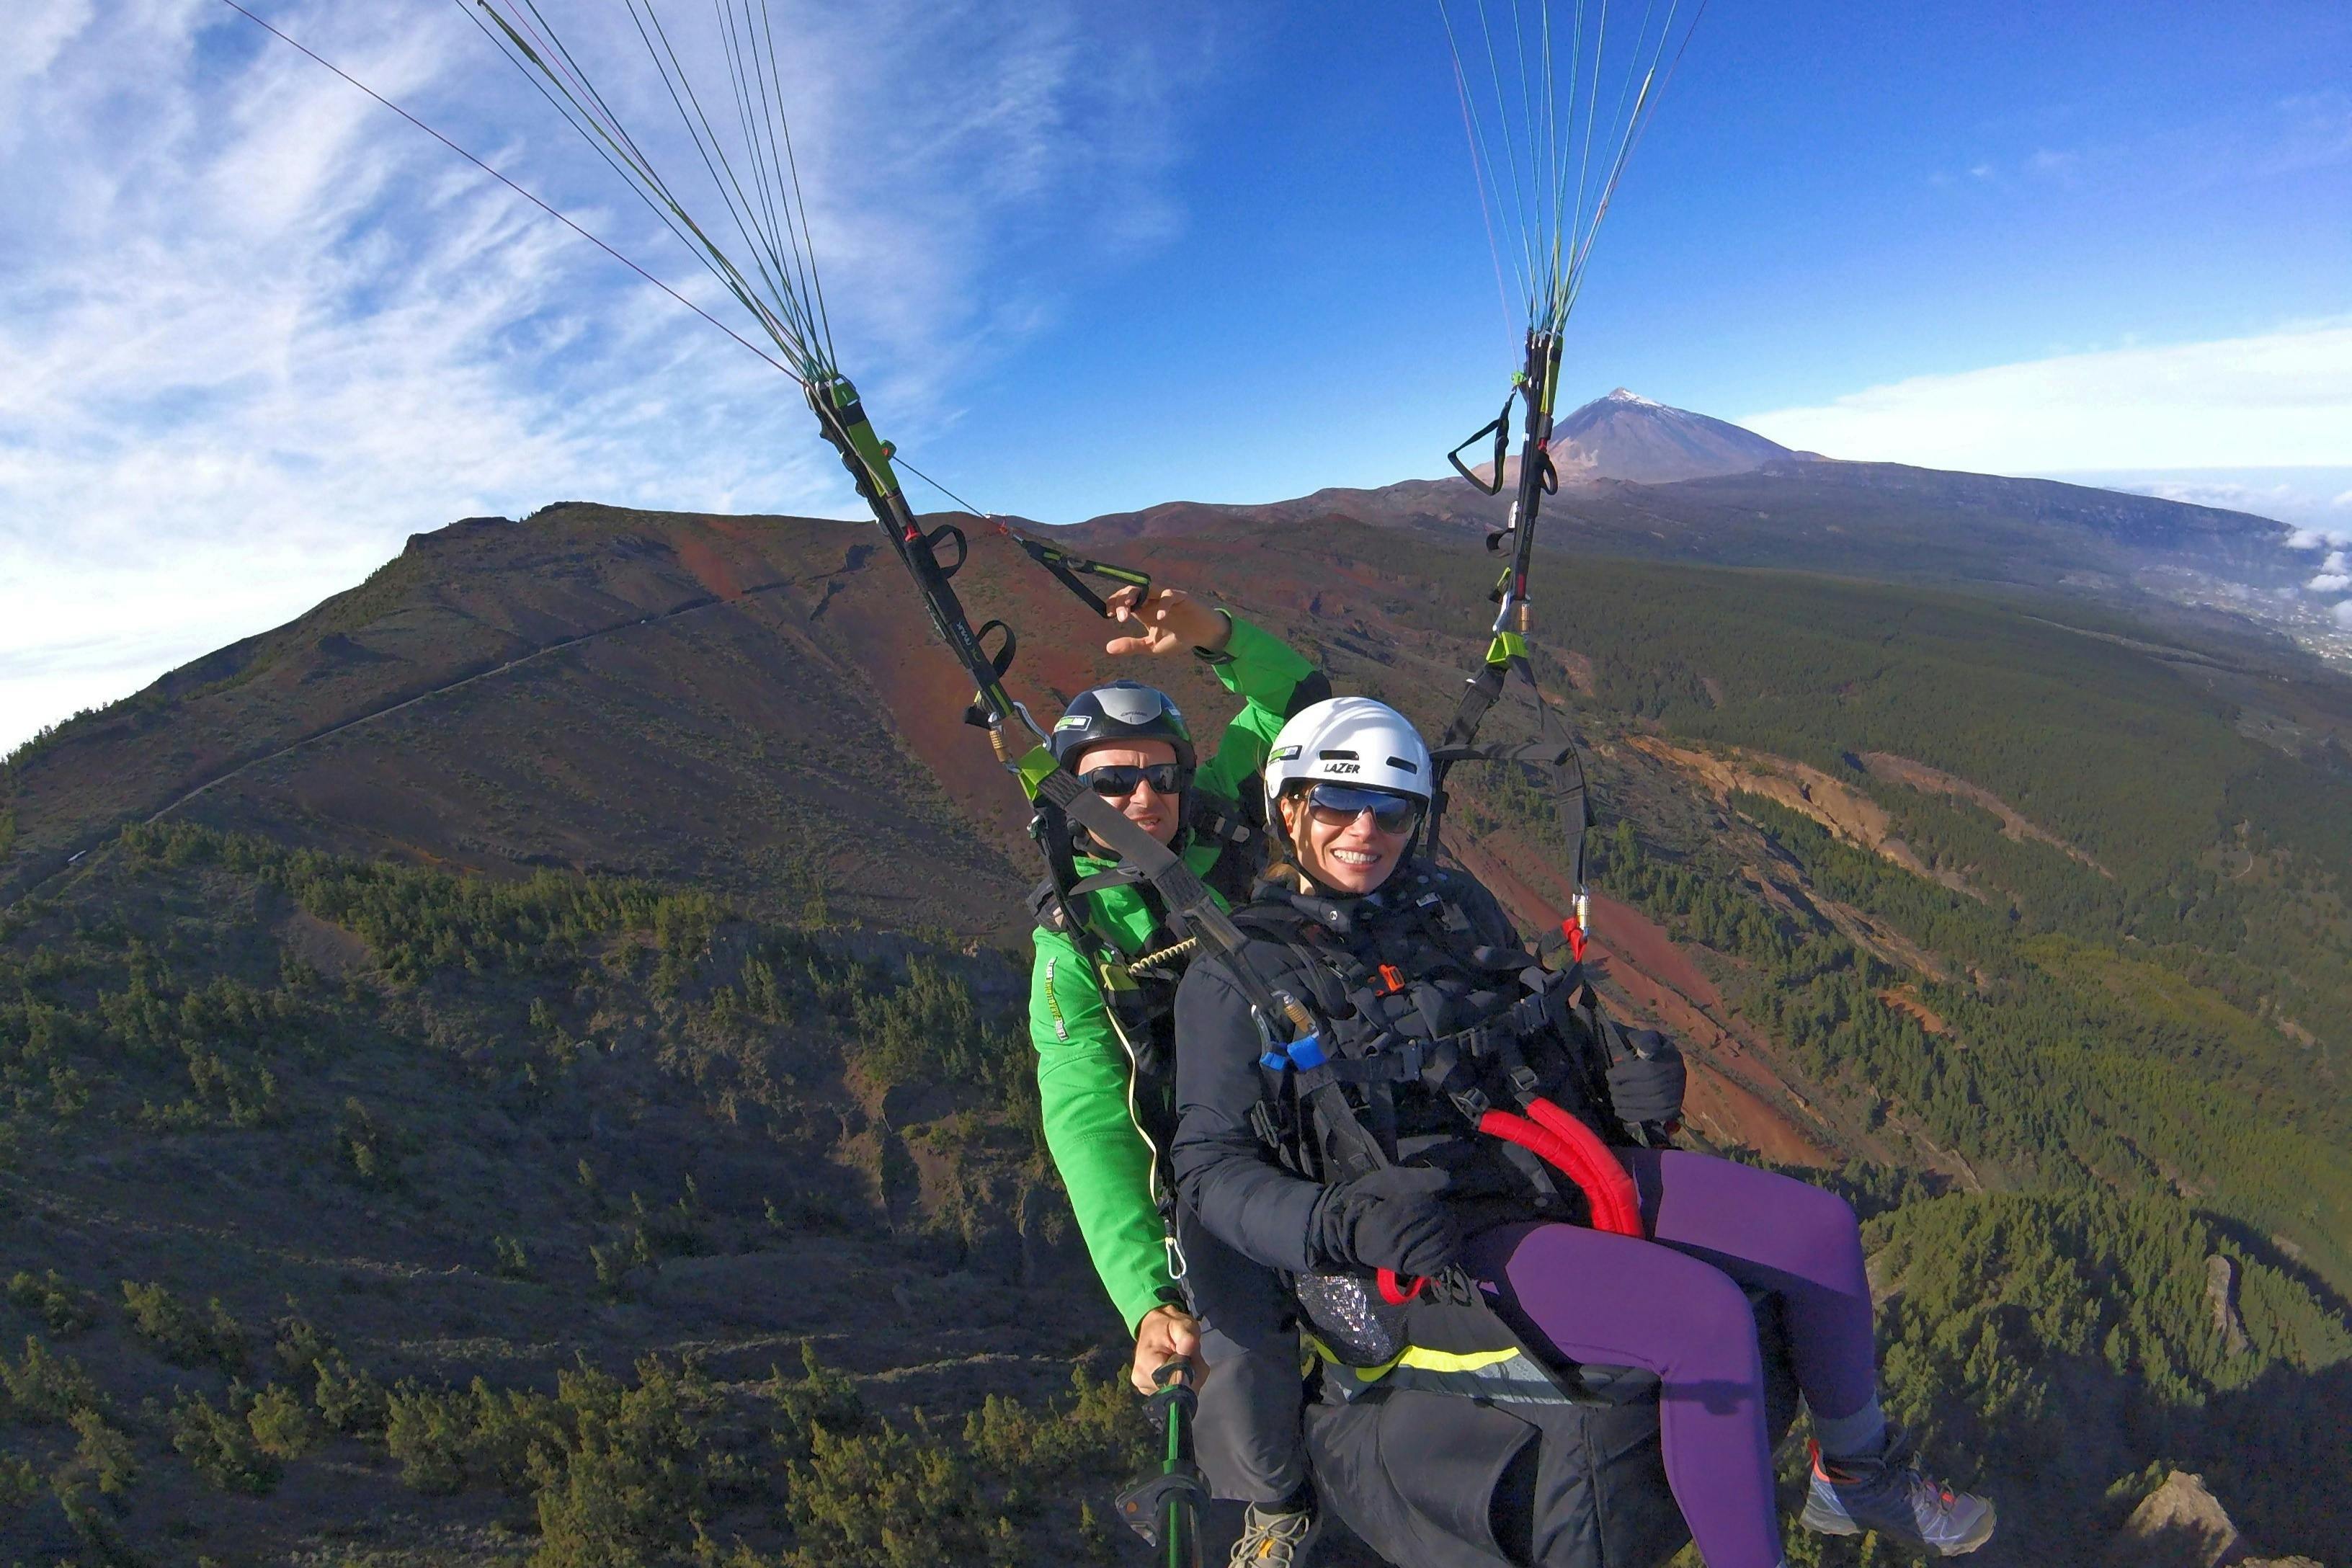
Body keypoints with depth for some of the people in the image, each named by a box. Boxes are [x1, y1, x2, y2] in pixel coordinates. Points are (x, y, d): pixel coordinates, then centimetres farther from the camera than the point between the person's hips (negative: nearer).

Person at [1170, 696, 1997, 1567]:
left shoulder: (1454, 901, 11)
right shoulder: (1233, 979, -5)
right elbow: (1210, 1169, -8)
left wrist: (1625, 1065, 1)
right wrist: (1344, 1225, -26)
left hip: (1563, 1166, 7)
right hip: (1444, 1239, -6)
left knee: (1819, 1224, 2)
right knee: (1708, 1313, -26)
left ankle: (1858, 1473, 25)